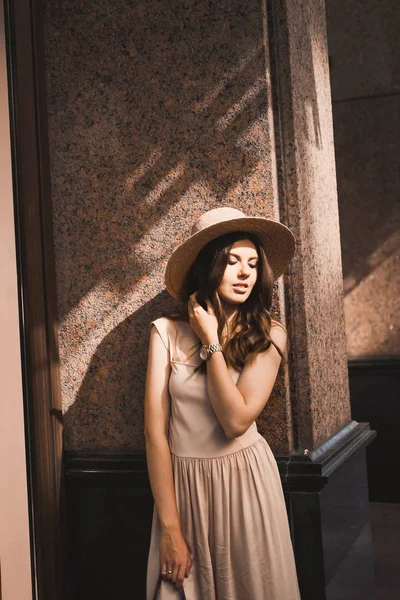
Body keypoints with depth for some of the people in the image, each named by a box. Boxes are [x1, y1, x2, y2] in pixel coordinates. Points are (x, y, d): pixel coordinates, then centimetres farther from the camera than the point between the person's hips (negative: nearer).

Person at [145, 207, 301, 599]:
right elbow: (155, 430, -9)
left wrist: (211, 342, -14)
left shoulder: (268, 335, -6)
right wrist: (170, 527, -11)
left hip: (246, 482, 0)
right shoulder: (167, 331, -7)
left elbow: (236, 420, -18)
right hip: (183, 484, 0)